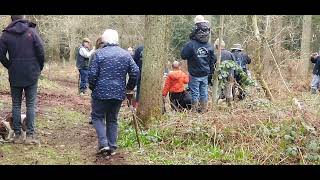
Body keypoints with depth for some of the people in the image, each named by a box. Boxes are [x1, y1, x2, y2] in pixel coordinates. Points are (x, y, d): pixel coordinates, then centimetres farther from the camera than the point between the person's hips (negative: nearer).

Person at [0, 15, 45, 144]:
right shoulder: (32, 32, -5)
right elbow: (41, 53, -9)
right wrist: (39, 69, 6)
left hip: (15, 76, 1)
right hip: (31, 75, -1)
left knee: (16, 105, 10)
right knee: (30, 105, 4)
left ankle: (17, 135, 10)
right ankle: (30, 135, 2)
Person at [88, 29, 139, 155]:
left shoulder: (99, 54, -7)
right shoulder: (126, 54, 4)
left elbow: (92, 74, -10)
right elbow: (135, 72, 0)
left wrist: (92, 88, 7)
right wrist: (129, 87, 13)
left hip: (101, 92, -4)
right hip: (119, 93, 4)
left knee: (97, 116, 11)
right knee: (113, 119, 15)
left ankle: (103, 143, -4)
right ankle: (112, 147, 15)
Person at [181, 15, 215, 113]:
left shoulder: (191, 44, -18)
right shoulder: (209, 46, -1)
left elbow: (183, 56, -10)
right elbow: (213, 60, 8)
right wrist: (209, 71, 20)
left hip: (194, 75, -4)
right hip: (205, 75, 4)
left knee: (195, 94, 3)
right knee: (204, 93, 12)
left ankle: (195, 111, 8)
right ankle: (203, 110, 18)